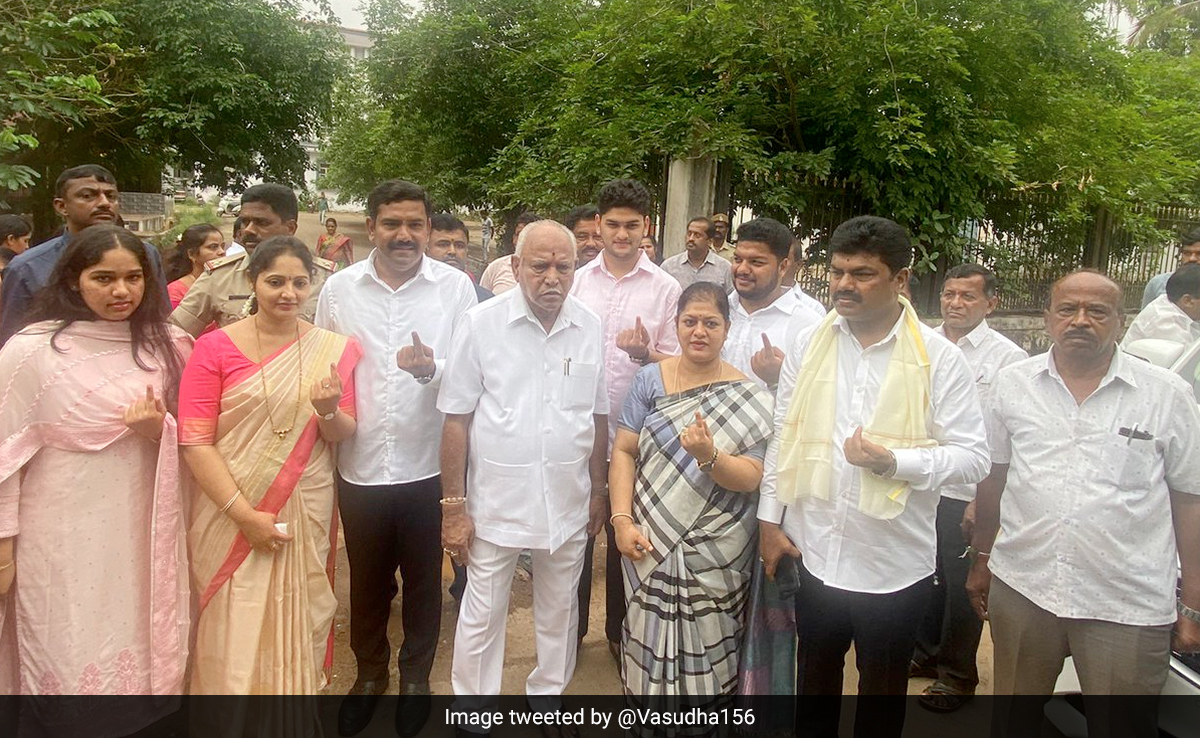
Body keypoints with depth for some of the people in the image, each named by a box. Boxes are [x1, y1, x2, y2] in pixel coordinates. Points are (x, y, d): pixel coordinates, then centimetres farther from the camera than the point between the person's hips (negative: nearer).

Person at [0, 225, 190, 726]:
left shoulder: (162, 346, 2)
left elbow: (186, 435, 10)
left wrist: (159, 428, -12)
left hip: (143, 533, 4)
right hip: (62, 541, -3)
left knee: (143, 654, 14)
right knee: (74, 665, 9)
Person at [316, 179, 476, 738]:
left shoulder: (456, 287, -4)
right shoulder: (340, 288, 1)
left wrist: (432, 368, -24)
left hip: (429, 466, -1)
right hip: (359, 467, 2)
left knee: (424, 582, 15)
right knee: (366, 581, 19)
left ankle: (416, 676, 38)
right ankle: (369, 673, 42)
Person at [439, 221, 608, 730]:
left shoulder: (591, 328, -1)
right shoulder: (481, 324, -10)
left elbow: (599, 416, 8)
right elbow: (456, 420, -7)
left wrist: (599, 491, 11)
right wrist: (453, 507, -7)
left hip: (568, 503, 3)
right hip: (496, 502, -3)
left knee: (559, 611, 19)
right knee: (482, 617, 10)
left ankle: (549, 694, 42)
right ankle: (472, 713, 32)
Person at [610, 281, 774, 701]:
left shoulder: (749, 398, -2)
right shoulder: (651, 380, 3)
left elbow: (751, 479, -9)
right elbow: (623, 451, 0)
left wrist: (708, 456, -27)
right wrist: (622, 520, -10)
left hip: (715, 555, -1)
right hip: (648, 545, 2)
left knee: (704, 655, 3)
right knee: (648, 648, 7)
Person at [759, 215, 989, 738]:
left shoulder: (938, 357, -10)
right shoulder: (808, 345, 0)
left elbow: (973, 458, -11)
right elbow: (782, 437, 6)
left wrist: (892, 461, -26)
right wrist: (769, 518, 5)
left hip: (894, 565, -3)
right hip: (814, 553, 3)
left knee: (882, 691, 19)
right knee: (814, 679, 23)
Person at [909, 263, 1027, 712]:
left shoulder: (1007, 358, -9)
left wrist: (985, 499, -15)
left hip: (967, 494, -4)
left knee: (961, 586, 11)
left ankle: (957, 675, 30)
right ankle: (925, 653, 41)